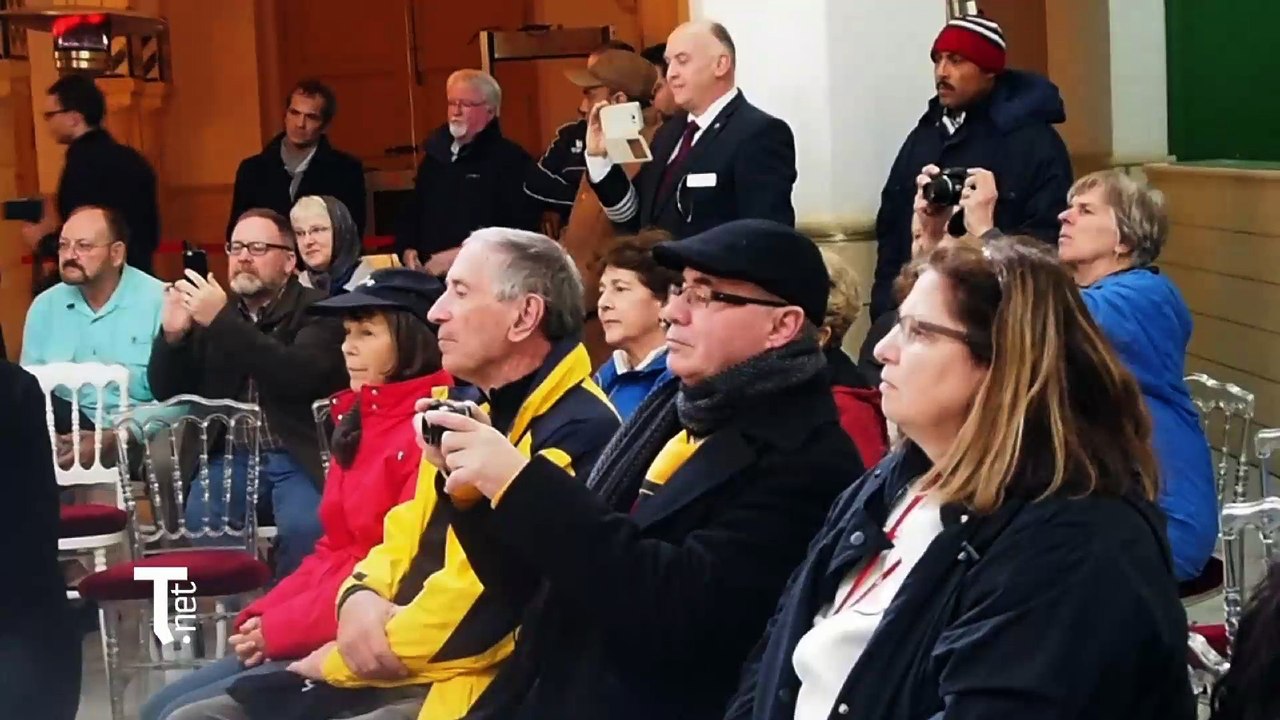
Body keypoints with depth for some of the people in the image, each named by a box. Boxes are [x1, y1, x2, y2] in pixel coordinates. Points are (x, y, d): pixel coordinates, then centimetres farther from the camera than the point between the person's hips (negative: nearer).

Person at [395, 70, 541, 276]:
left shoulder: (512, 160, -4)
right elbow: (411, 215, 27)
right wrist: (407, 250, 8)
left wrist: (462, 255, -16)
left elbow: (520, 229, -14)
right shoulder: (434, 156, 19)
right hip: (429, 273, 5)